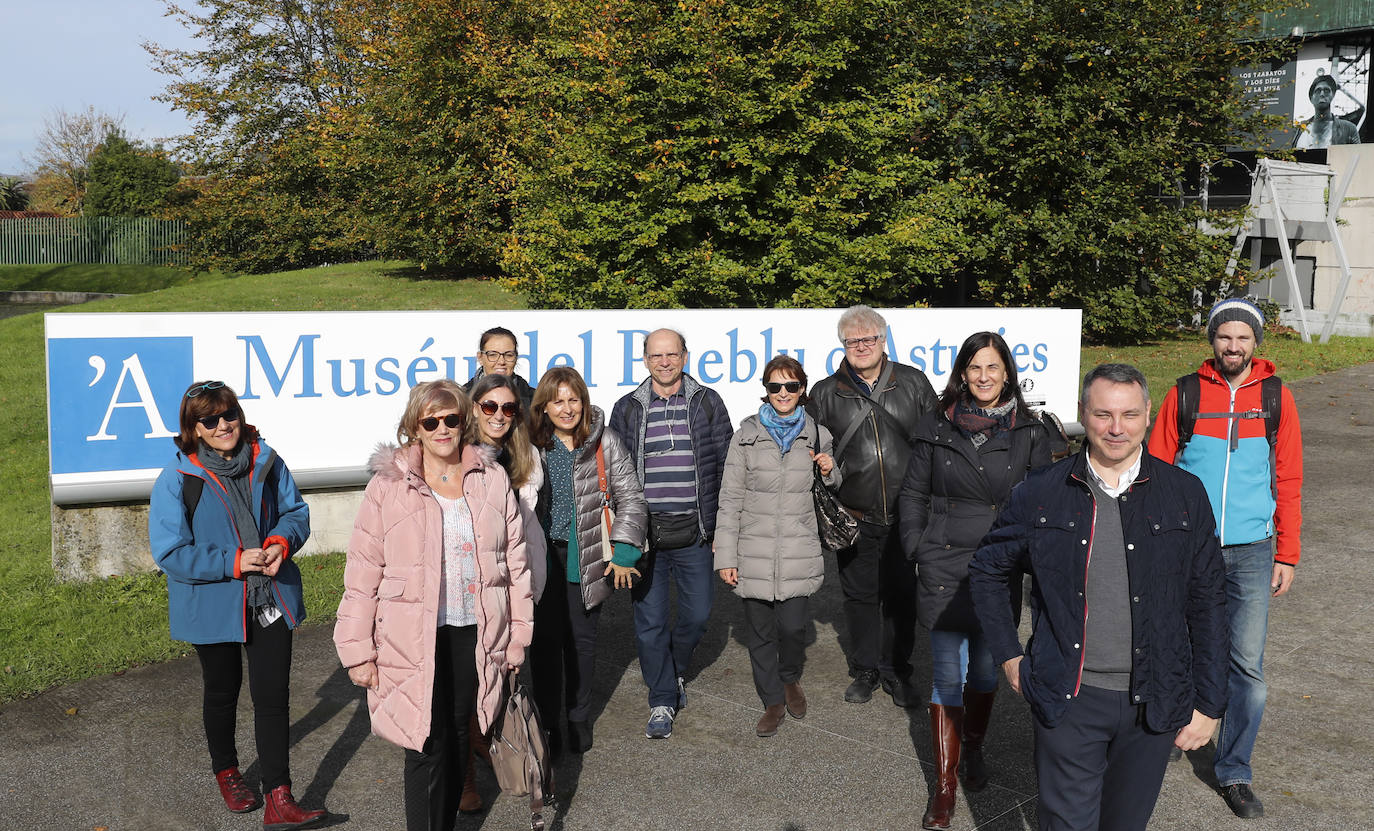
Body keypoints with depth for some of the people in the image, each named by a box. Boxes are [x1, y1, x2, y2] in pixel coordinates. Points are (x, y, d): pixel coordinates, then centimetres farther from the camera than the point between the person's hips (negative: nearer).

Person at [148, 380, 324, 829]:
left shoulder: (266, 462, -4)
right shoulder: (176, 480, -14)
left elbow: (296, 511, 8)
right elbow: (170, 553, -15)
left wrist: (282, 541, -15)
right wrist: (234, 562, -22)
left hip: (270, 598, 2)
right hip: (212, 605, -2)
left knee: (273, 695, -1)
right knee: (222, 691, 19)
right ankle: (225, 771, 44)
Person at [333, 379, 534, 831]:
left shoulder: (493, 480, 4)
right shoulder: (388, 486, -5)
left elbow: (514, 562, 8)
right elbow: (363, 575, -3)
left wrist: (517, 635, 8)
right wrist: (358, 651, -5)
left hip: (475, 637, 3)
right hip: (414, 640, -3)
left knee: (457, 742, 15)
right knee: (428, 748, -2)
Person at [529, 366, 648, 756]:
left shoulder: (604, 441, -3)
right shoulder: (532, 444, -1)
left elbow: (630, 497, 1)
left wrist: (624, 552, -5)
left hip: (587, 557, 0)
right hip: (543, 558, 0)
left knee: (583, 638, 10)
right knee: (546, 639, 3)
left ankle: (579, 719, 27)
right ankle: (548, 721, 18)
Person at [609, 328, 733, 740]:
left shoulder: (708, 403, 4)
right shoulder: (627, 409, 5)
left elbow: (725, 467, 6)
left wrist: (721, 526, 1)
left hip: (693, 532, 0)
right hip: (644, 531, 0)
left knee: (698, 613, 6)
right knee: (650, 619, 2)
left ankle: (674, 670, 36)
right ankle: (662, 701, 16)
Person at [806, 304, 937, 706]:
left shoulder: (913, 383, 3)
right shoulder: (825, 394, 3)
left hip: (905, 517, 0)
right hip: (855, 518, 1)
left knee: (901, 595, 8)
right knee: (860, 595, 11)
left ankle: (896, 672, 25)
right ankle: (864, 671, 27)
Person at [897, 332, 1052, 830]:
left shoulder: (1029, 433, 2)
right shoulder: (937, 427, 3)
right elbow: (913, 493, 8)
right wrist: (917, 547, 0)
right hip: (944, 569, 0)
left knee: (985, 668, 13)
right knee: (947, 674, 0)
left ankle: (973, 750, 37)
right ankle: (945, 784, 7)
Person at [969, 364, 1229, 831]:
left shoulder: (1185, 495, -2)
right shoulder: (1040, 494, -4)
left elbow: (1207, 603, 3)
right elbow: (987, 570, 9)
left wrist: (1209, 703, 2)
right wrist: (1008, 655, 5)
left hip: (1154, 703, 1)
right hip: (1068, 702, -1)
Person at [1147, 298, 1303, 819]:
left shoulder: (1275, 396, 4)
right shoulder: (1185, 393, 0)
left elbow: (1288, 481, 6)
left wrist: (1287, 555, 3)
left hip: (1251, 552, 1)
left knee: (1247, 665, 1)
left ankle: (1234, 772, 16)